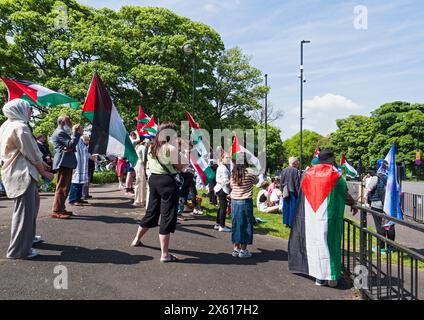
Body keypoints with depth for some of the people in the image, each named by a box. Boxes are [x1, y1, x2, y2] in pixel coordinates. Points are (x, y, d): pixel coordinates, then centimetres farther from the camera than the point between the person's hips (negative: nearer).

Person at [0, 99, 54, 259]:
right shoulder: (20, 127, -16)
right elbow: (33, 154, -14)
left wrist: (42, 164, 13)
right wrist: (44, 172, -2)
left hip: (14, 172, 10)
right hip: (21, 175, -10)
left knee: (33, 202, 22)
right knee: (24, 209, -5)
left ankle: (27, 236, 35)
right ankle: (19, 250, 3)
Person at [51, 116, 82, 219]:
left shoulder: (61, 132, 23)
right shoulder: (60, 132, -11)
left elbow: (71, 145, 19)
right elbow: (71, 144, -19)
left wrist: (78, 133, 9)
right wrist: (76, 133, -11)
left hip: (65, 163, 11)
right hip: (64, 163, -11)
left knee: (65, 187, 15)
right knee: (62, 187, -11)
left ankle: (61, 209, 22)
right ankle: (56, 211, -10)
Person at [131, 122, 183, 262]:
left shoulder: (153, 147, 9)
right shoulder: (171, 148, -13)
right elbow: (179, 167, -9)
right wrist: (178, 152, -1)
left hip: (154, 179, 8)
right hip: (168, 182, -8)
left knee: (152, 212, 23)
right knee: (167, 216, -3)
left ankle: (137, 239, 39)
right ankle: (165, 254, 0)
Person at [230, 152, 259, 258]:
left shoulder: (233, 172, 2)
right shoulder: (249, 172, -12)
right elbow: (256, 181, 5)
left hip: (234, 201, 5)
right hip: (245, 201, -5)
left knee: (236, 224, 13)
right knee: (245, 224, 5)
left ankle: (236, 248, 20)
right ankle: (243, 250, 10)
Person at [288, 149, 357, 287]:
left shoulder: (308, 173, 5)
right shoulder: (334, 174, -3)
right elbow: (345, 195, 4)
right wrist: (353, 204, 23)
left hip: (309, 217, 3)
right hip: (327, 217, -3)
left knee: (314, 242, 9)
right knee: (329, 242, 6)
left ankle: (319, 276, 16)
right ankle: (331, 276, 11)